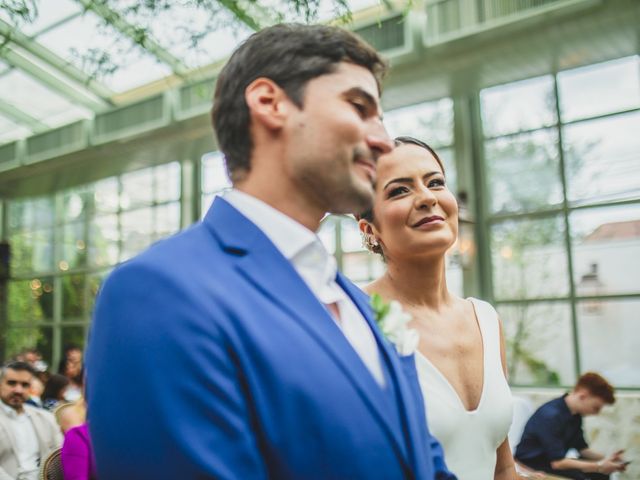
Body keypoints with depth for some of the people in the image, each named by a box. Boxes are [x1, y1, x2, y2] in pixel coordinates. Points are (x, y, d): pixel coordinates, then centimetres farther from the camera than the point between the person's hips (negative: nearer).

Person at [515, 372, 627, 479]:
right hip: (531, 464, -9)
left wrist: (606, 458, -5)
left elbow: (582, 448, 13)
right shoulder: (551, 415, -27)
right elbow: (557, 462, -29)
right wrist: (599, 466, -25)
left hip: (555, 461, 9)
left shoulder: (575, 414, 1)